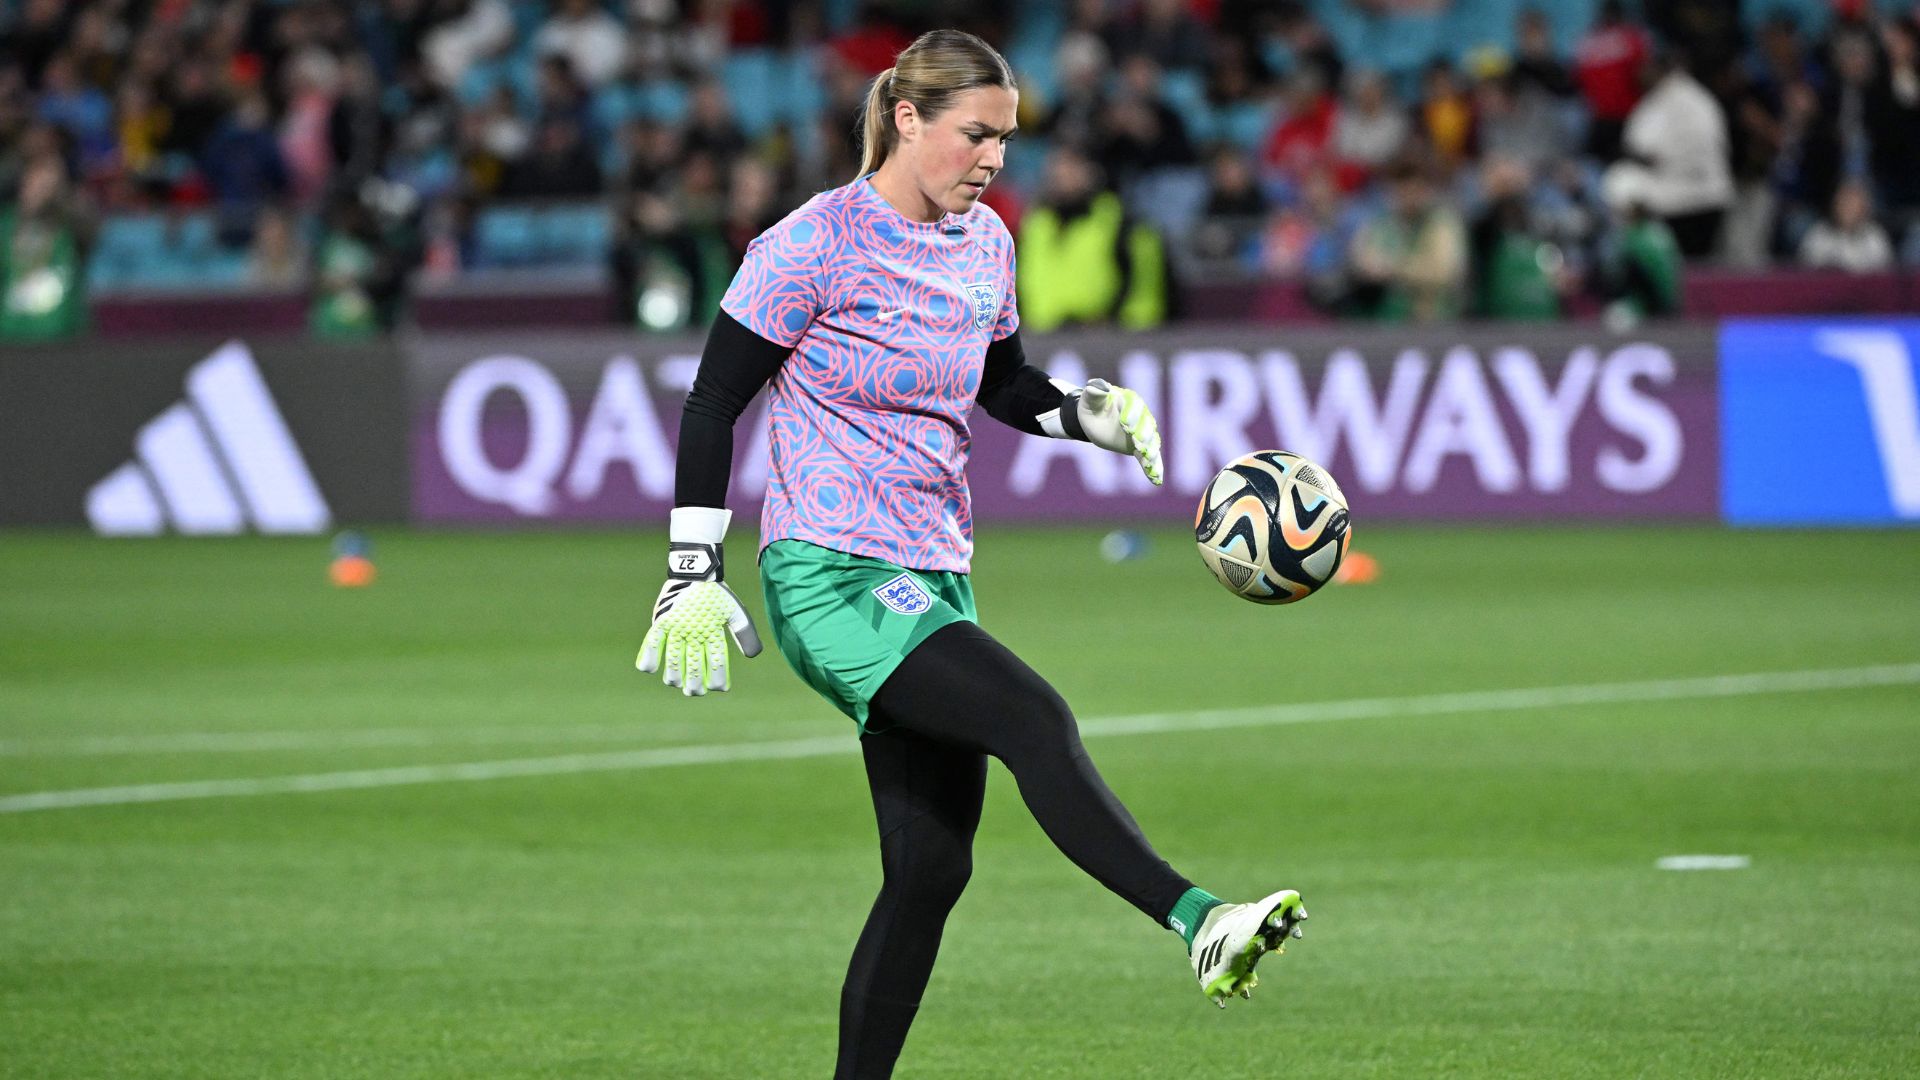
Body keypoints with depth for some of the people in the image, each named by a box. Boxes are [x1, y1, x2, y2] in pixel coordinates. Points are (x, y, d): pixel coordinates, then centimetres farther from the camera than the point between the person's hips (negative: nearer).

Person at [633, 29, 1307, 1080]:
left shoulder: (984, 244, 10)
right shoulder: (815, 244, -10)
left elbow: (1005, 385, 26)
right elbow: (711, 404, -7)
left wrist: (1097, 411, 5)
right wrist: (691, 579, -10)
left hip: (932, 582, 8)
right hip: (829, 577, -8)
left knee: (931, 866, 3)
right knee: (1034, 719, -28)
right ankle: (1198, 923, -38)